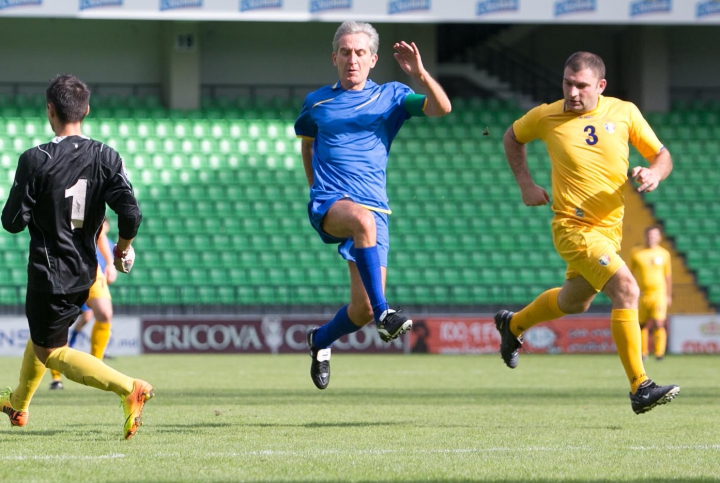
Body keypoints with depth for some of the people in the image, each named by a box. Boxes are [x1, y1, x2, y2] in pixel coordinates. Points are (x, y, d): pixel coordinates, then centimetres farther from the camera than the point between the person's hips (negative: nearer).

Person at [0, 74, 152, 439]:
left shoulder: (35, 160, -18)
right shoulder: (105, 158, -7)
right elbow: (130, 214, -14)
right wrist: (123, 246, 6)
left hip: (49, 275, -6)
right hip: (85, 272, 6)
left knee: (51, 351, 3)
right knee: (40, 335, 28)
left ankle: (129, 388, -16)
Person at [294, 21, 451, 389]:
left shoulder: (390, 97, 8)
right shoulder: (316, 103, 12)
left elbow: (441, 108, -7)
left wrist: (420, 74, -23)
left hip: (374, 208, 2)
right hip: (328, 204, -2)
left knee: (363, 310, -4)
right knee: (362, 219, -40)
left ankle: (321, 340, 30)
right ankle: (384, 313, -42)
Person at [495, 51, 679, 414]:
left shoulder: (624, 113, -2)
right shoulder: (546, 117, -6)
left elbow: (662, 156, 5)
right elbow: (512, 138, 15)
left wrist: (654, 174, -18)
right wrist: (525, 184, 5)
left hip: (610, 227, 6)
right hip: (574, 227, -6)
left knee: (575, 302, 26)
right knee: (626, 288, -24)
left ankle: (512, 325, 54)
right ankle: (640, 388, -24)